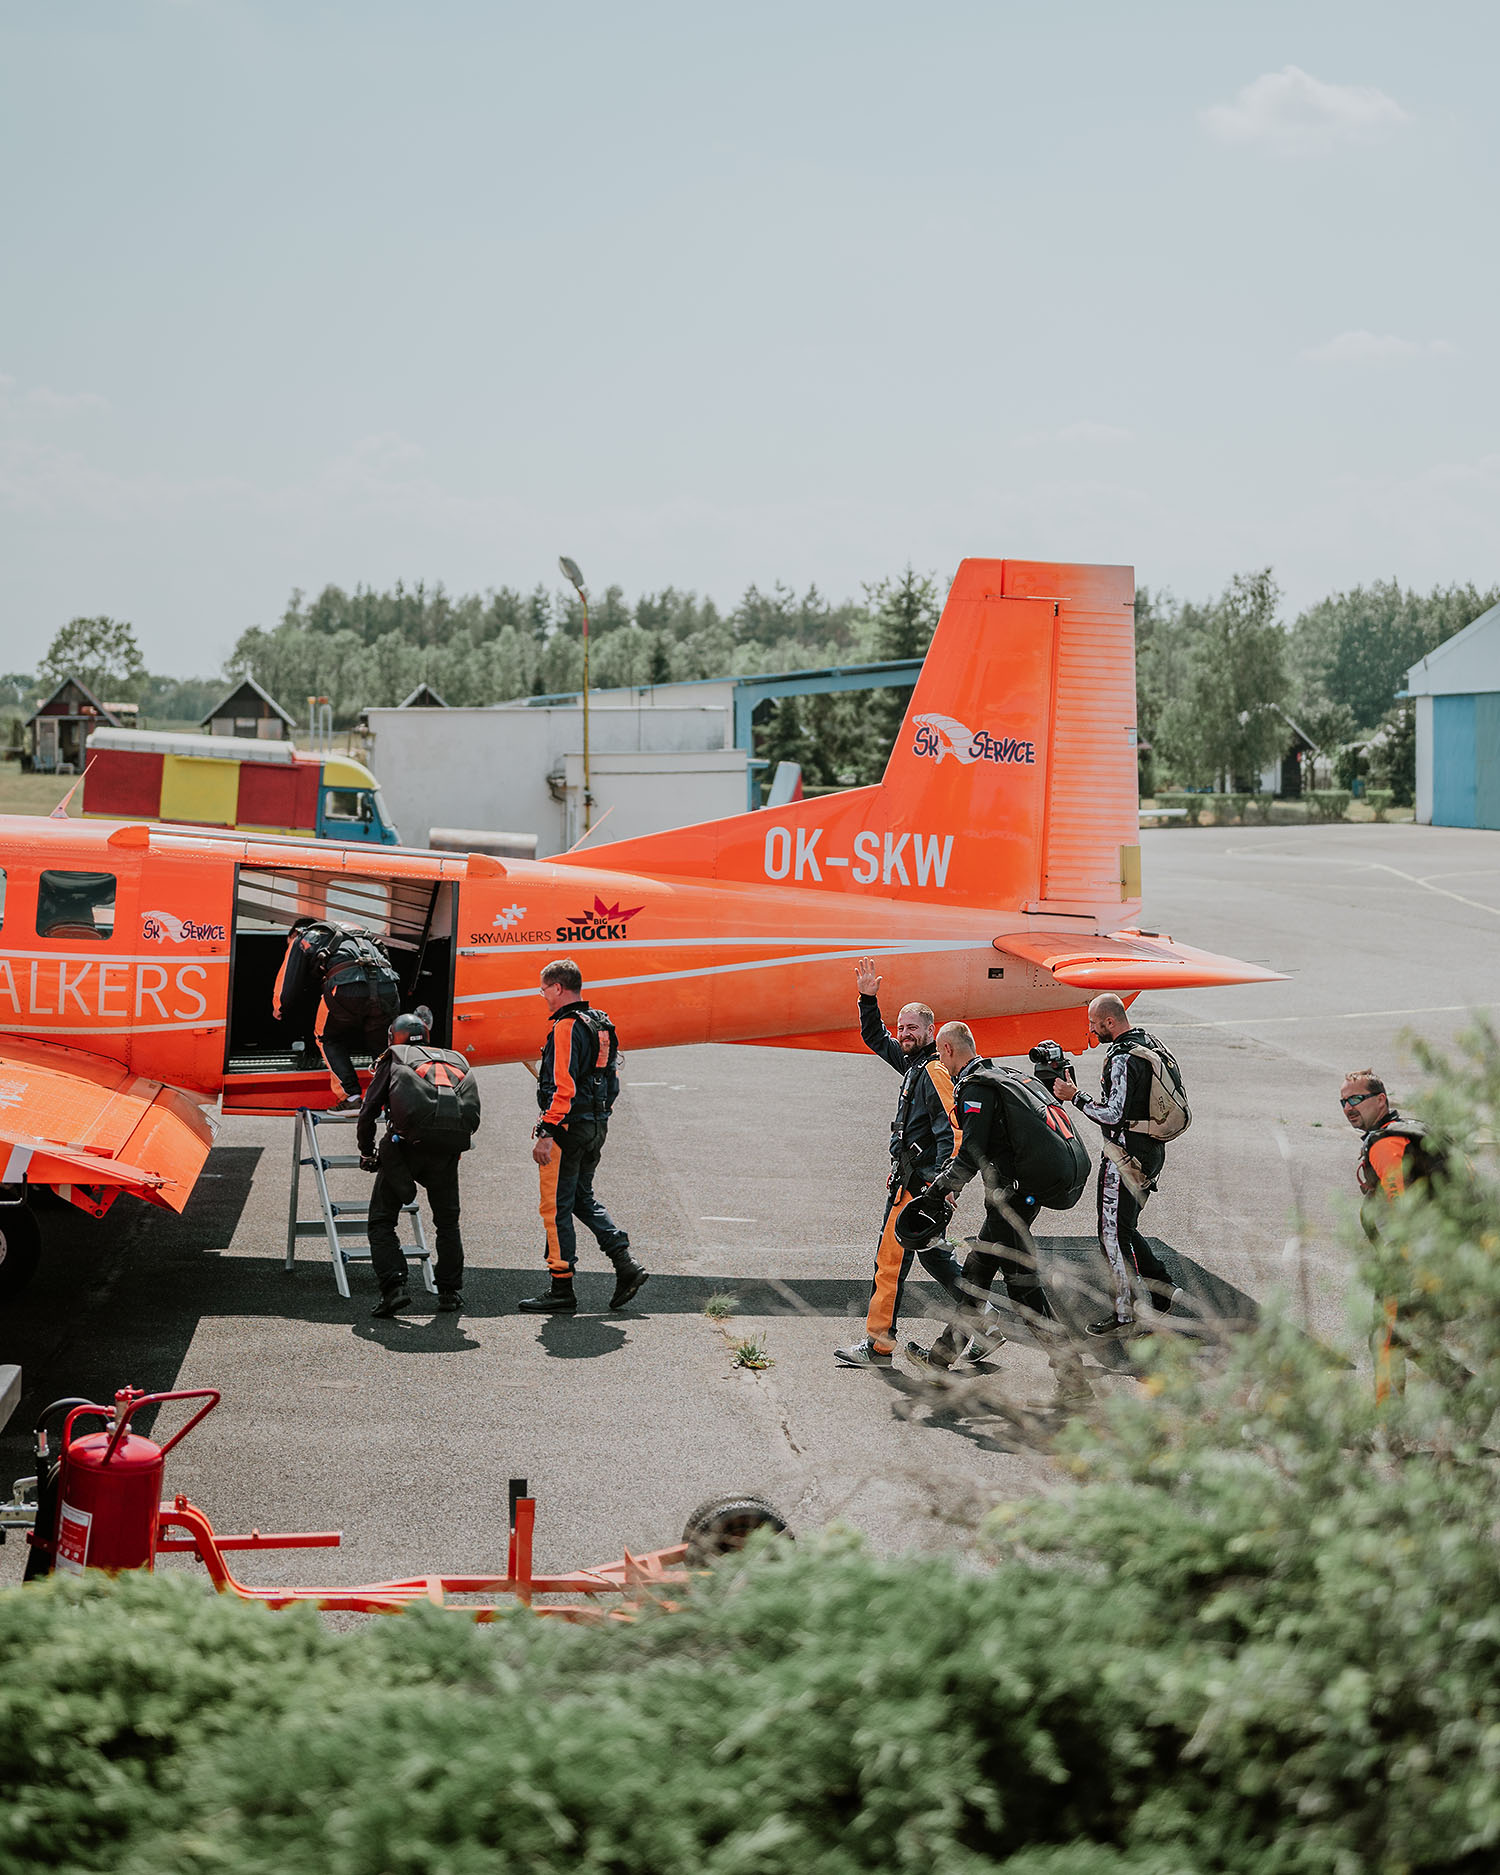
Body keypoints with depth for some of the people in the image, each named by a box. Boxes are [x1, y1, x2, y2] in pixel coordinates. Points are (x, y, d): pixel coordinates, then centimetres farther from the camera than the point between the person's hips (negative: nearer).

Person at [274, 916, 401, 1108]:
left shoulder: (301, 939, 27)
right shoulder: (356, 930, 42)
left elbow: (286, 991, 23)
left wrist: (280, 1013, 45)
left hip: (347, 988, -4)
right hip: (387, 987, 4)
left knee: (328, 1038, 21)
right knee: (379, 1045, 22)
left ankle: (351, 1097, 6)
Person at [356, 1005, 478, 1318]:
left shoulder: (393, 1059, 18)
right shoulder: (456, 1060, 27)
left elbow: (368, 1110, 13)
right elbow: (472, 1117, 23)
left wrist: (367, 1152, 26)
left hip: (407, 1143, -3)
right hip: (448, 1149, 3)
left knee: (382, 1221, 8)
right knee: (448, 1222, 21)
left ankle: (394, 1287, -7)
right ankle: (450, 1292, 19)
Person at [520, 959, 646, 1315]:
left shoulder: (566, 1027, -16)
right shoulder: (601, 1025, 13)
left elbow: (563, 1087, -23)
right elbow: (611, 1080, 19)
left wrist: (546, 1133, -23)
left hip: (569, 1126, -9)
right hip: (597, 1125, 9)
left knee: (556, 1206, -2)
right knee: (583, 1199, 20)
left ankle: (561, 1290, 2)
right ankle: (626, 1265, 11)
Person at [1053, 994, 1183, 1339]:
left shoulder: (1122, 1059, -21)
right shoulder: (1149, 1041, 9)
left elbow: (1113, 1115, -23)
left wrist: (1075, 1097, -15)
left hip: (1126, 1155, -10)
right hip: (1152, 1152, 10)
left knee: (1113, 1235, -1)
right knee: (1125, 1229, 20)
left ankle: (1127, 1317, 2)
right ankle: (1164, 1289, 18)